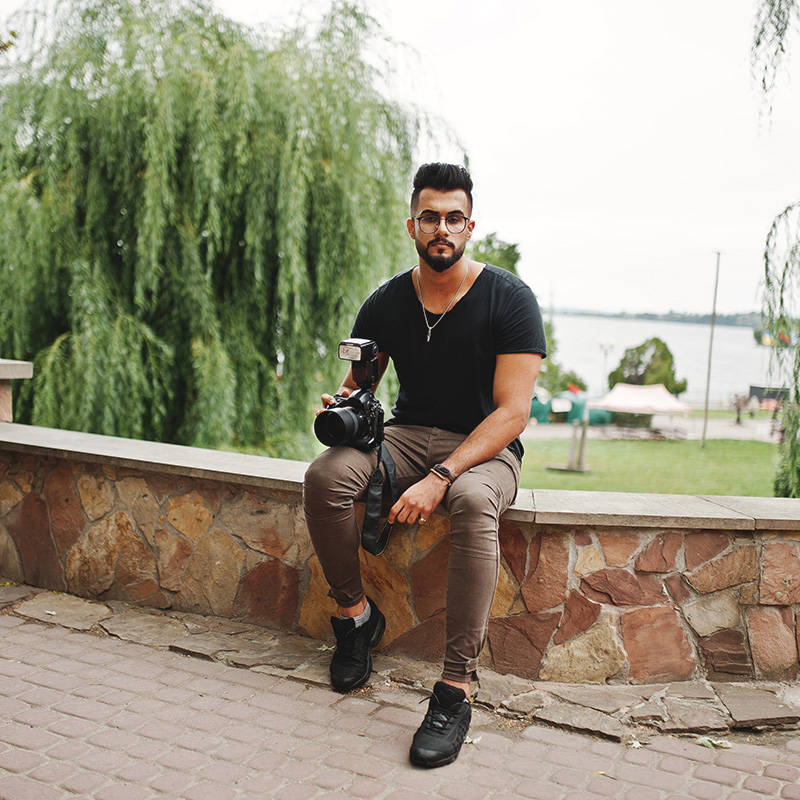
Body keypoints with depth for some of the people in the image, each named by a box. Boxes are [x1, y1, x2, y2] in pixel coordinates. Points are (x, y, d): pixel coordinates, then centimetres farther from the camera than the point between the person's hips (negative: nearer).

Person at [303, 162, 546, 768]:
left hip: (485, 447, -3)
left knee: (473, 501, -39)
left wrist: (440, 478, -29)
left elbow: (513, 411, -17)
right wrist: (343, 407, -14)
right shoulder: (387, 303, 2)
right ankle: (356, 615, -3)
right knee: (326, 475, -26)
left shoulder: (508, 298, -10)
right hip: (407, 435, 4)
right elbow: (357, 384, 14)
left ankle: (455, 691, -32)